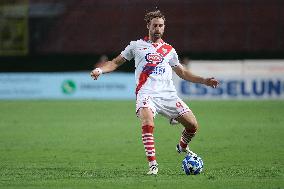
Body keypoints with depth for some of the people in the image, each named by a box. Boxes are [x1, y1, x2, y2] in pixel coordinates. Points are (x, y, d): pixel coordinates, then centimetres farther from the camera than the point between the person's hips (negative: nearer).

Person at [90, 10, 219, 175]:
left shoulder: (169, 50, 20)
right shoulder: (137, 45, 13)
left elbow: (183, 72, 30)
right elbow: (116, 62, 16)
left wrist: (204, 80, 22)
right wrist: (100, 70, -2)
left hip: (168, 94, 3)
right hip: (146, 93, -3)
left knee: (193, 125, -6)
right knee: (147, 123, -33)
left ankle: (182, 147, 28)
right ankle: (153, 164, -28)